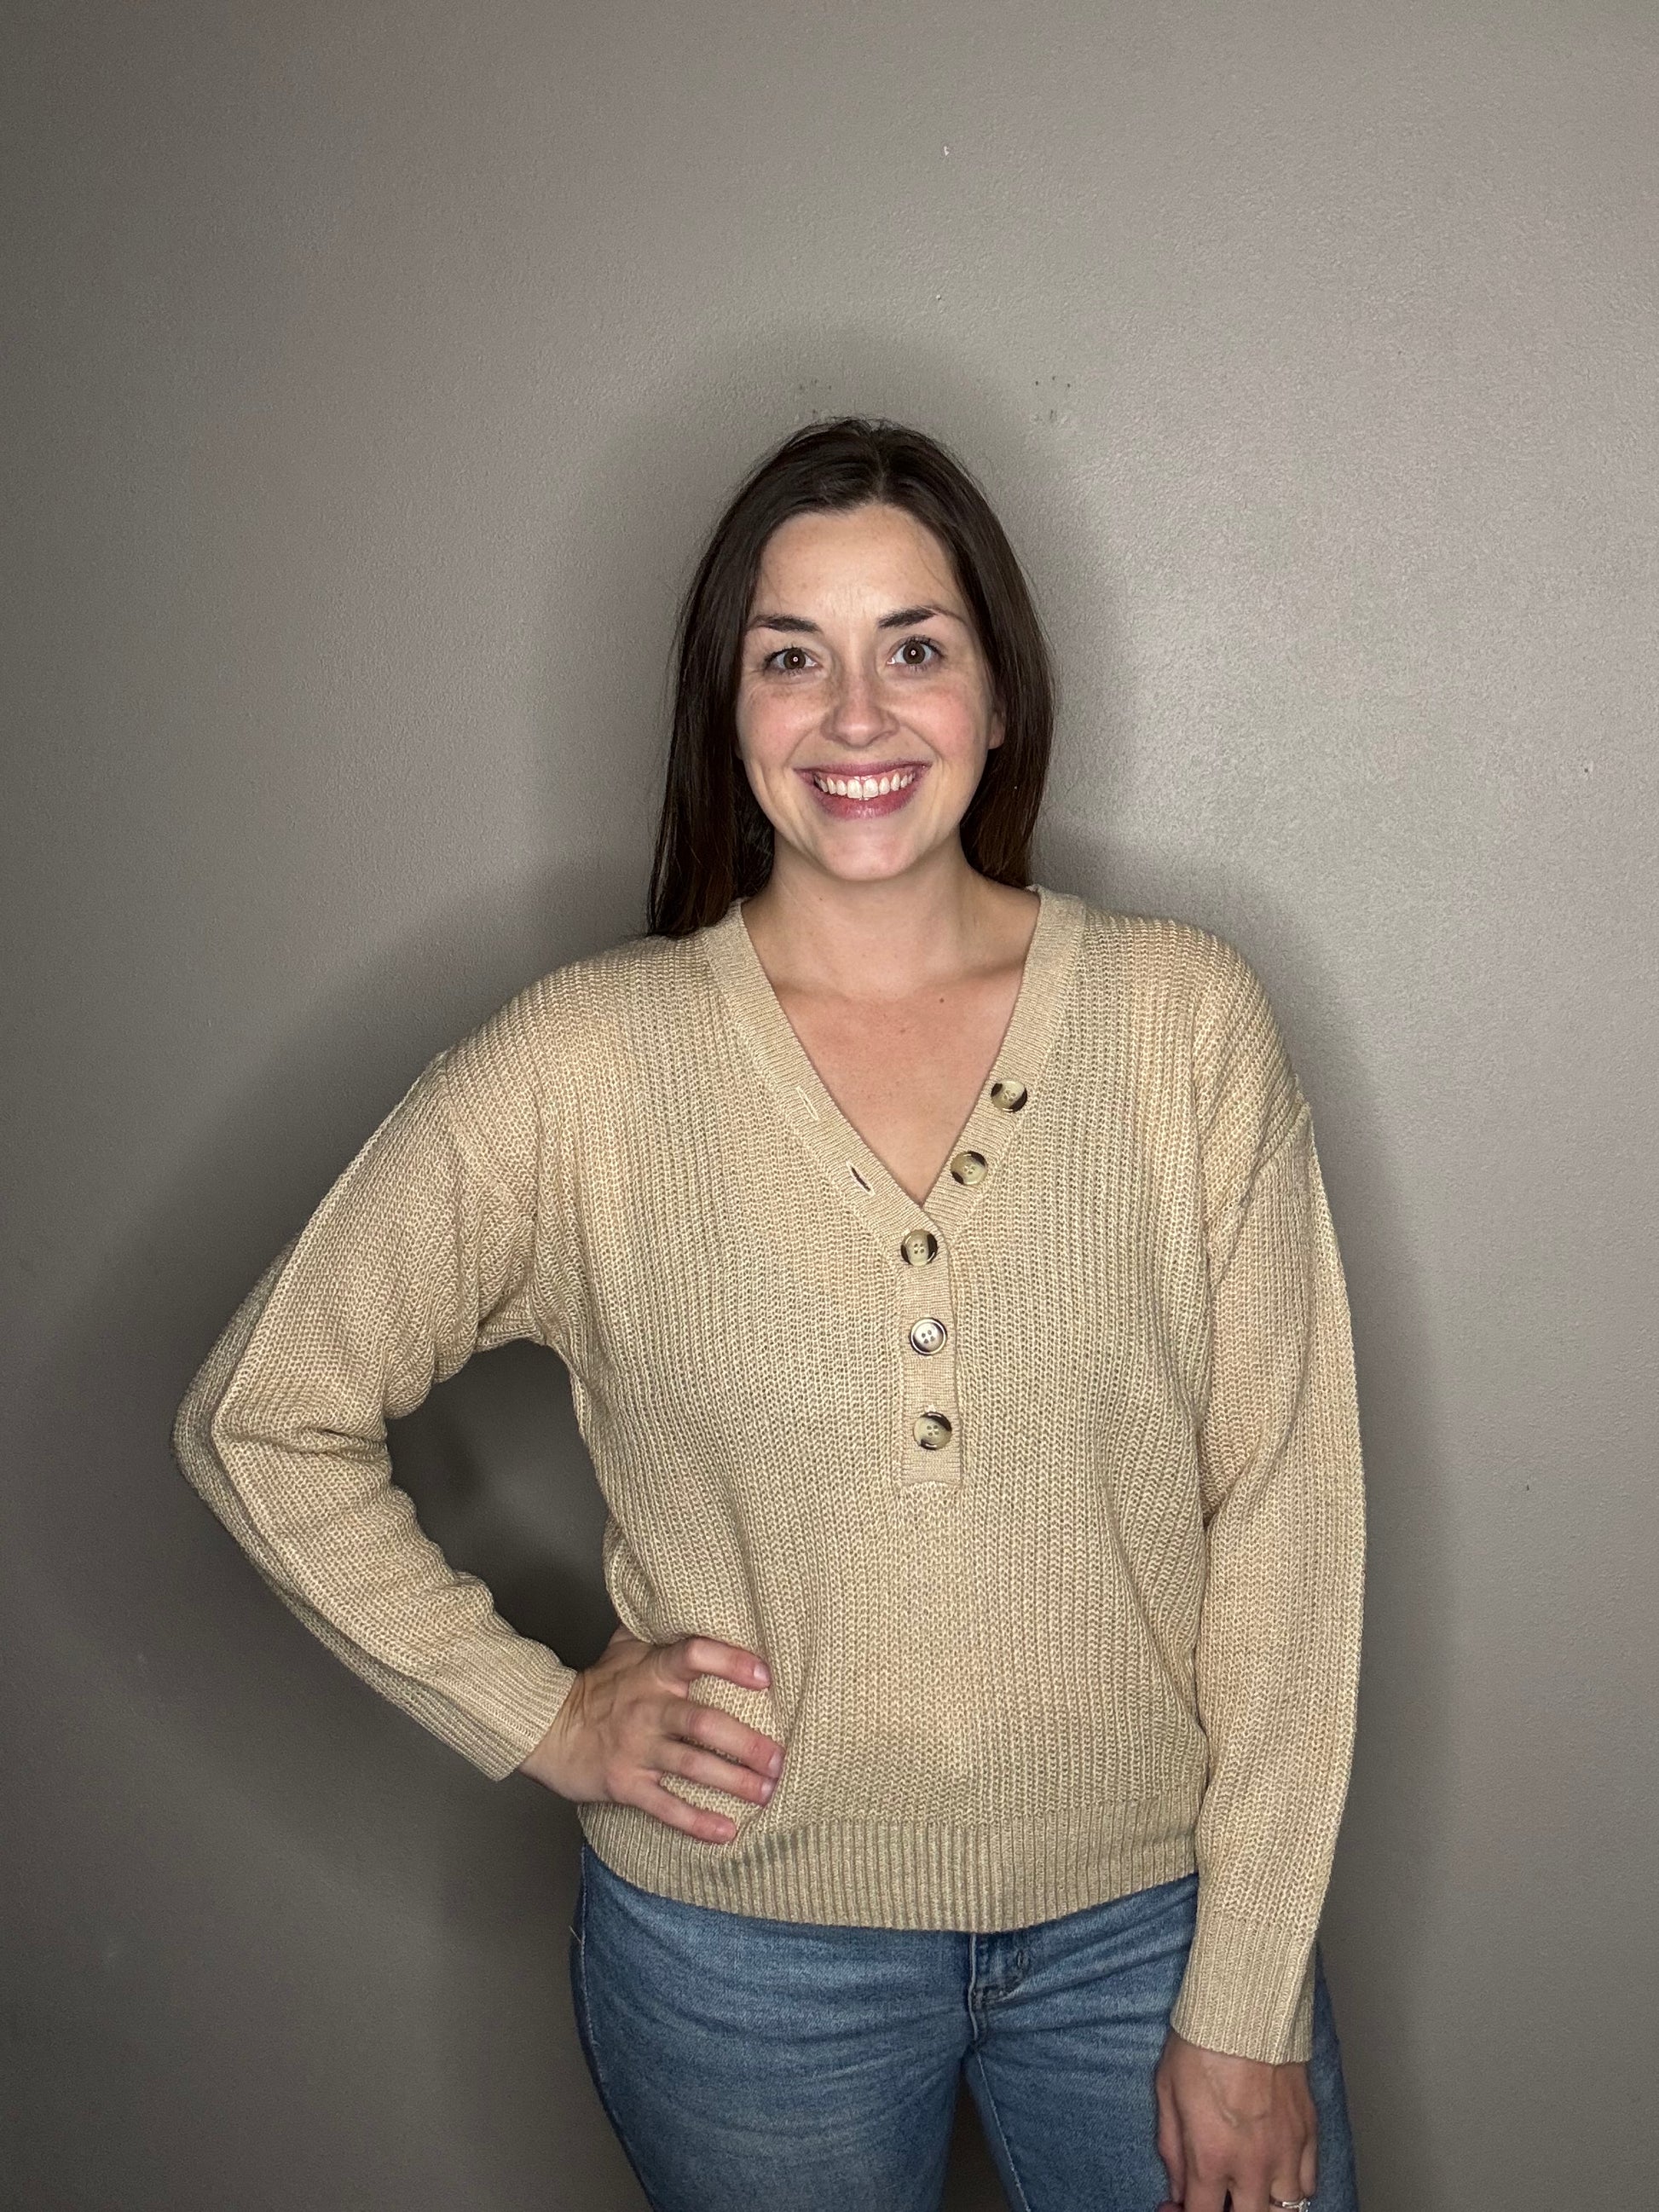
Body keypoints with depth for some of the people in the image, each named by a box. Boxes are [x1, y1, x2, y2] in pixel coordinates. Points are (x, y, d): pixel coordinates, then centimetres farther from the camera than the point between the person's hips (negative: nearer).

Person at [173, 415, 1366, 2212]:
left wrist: (1245, 2008, -6)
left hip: (1149, 1912, 1)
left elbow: (1282, 1507, -6)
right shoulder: (582, 1065, -9)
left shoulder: (1185, 1020, -7)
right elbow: (259, 1417, -1)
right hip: (742, 1946, 0)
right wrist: (540, 1717, -4)